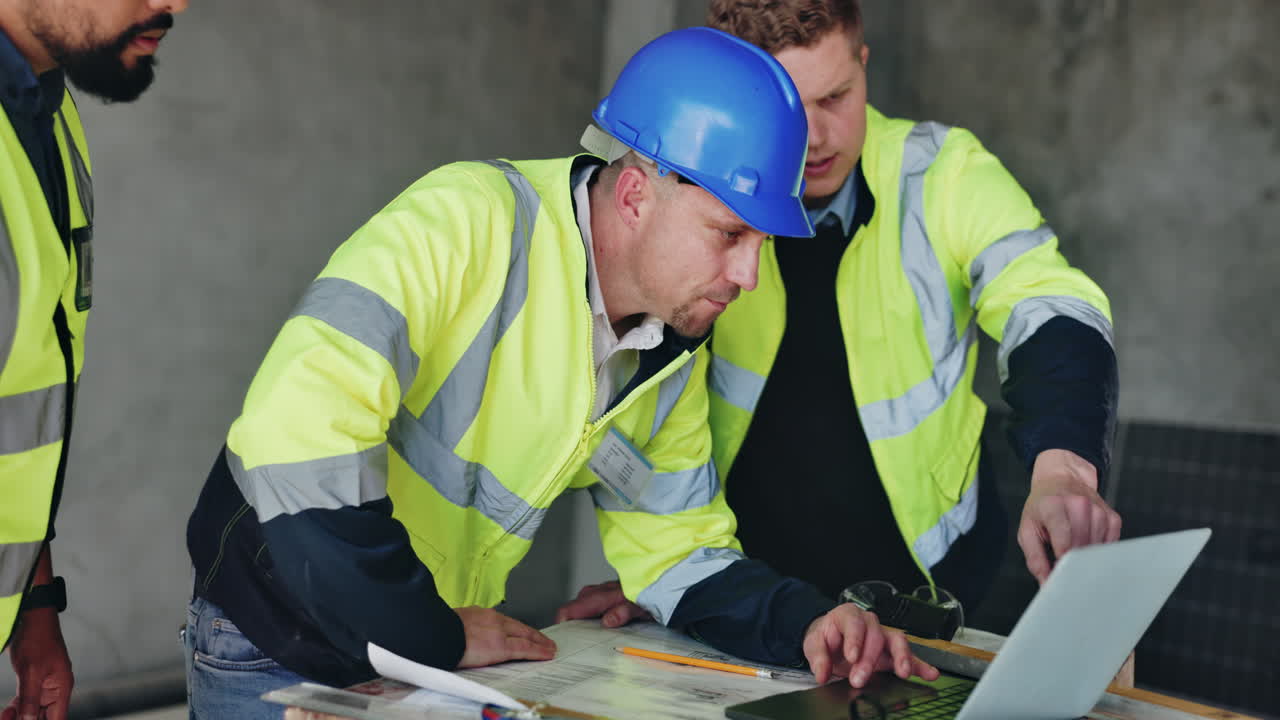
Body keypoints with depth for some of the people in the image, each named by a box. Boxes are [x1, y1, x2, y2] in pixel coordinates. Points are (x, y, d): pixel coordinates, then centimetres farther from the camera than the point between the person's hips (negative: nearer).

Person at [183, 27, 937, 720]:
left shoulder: (675, 362, -1)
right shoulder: (467, 224, -25)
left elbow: (681, 554, 7)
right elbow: (295, 434, -35)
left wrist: (807, 624, -12)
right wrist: (437, 637, -25)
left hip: (446, 656, 6)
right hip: (278, 654, -5)